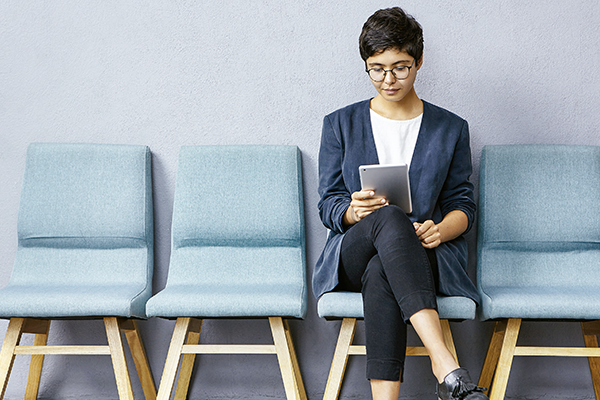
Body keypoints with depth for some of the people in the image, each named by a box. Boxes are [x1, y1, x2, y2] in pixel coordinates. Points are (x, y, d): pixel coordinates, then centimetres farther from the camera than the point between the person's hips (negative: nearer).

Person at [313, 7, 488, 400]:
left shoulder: (451, 129, 13)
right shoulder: (340, 125, 12)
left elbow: (462, 204, 12)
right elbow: (328, 206, 9)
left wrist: (440, 230, -13)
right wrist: (354, 211, -17)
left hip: (427, 256, 0)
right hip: (353, 255, 0)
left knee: (380, 275, -38)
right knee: (389, 218, -38)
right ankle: (446, 366, -50)